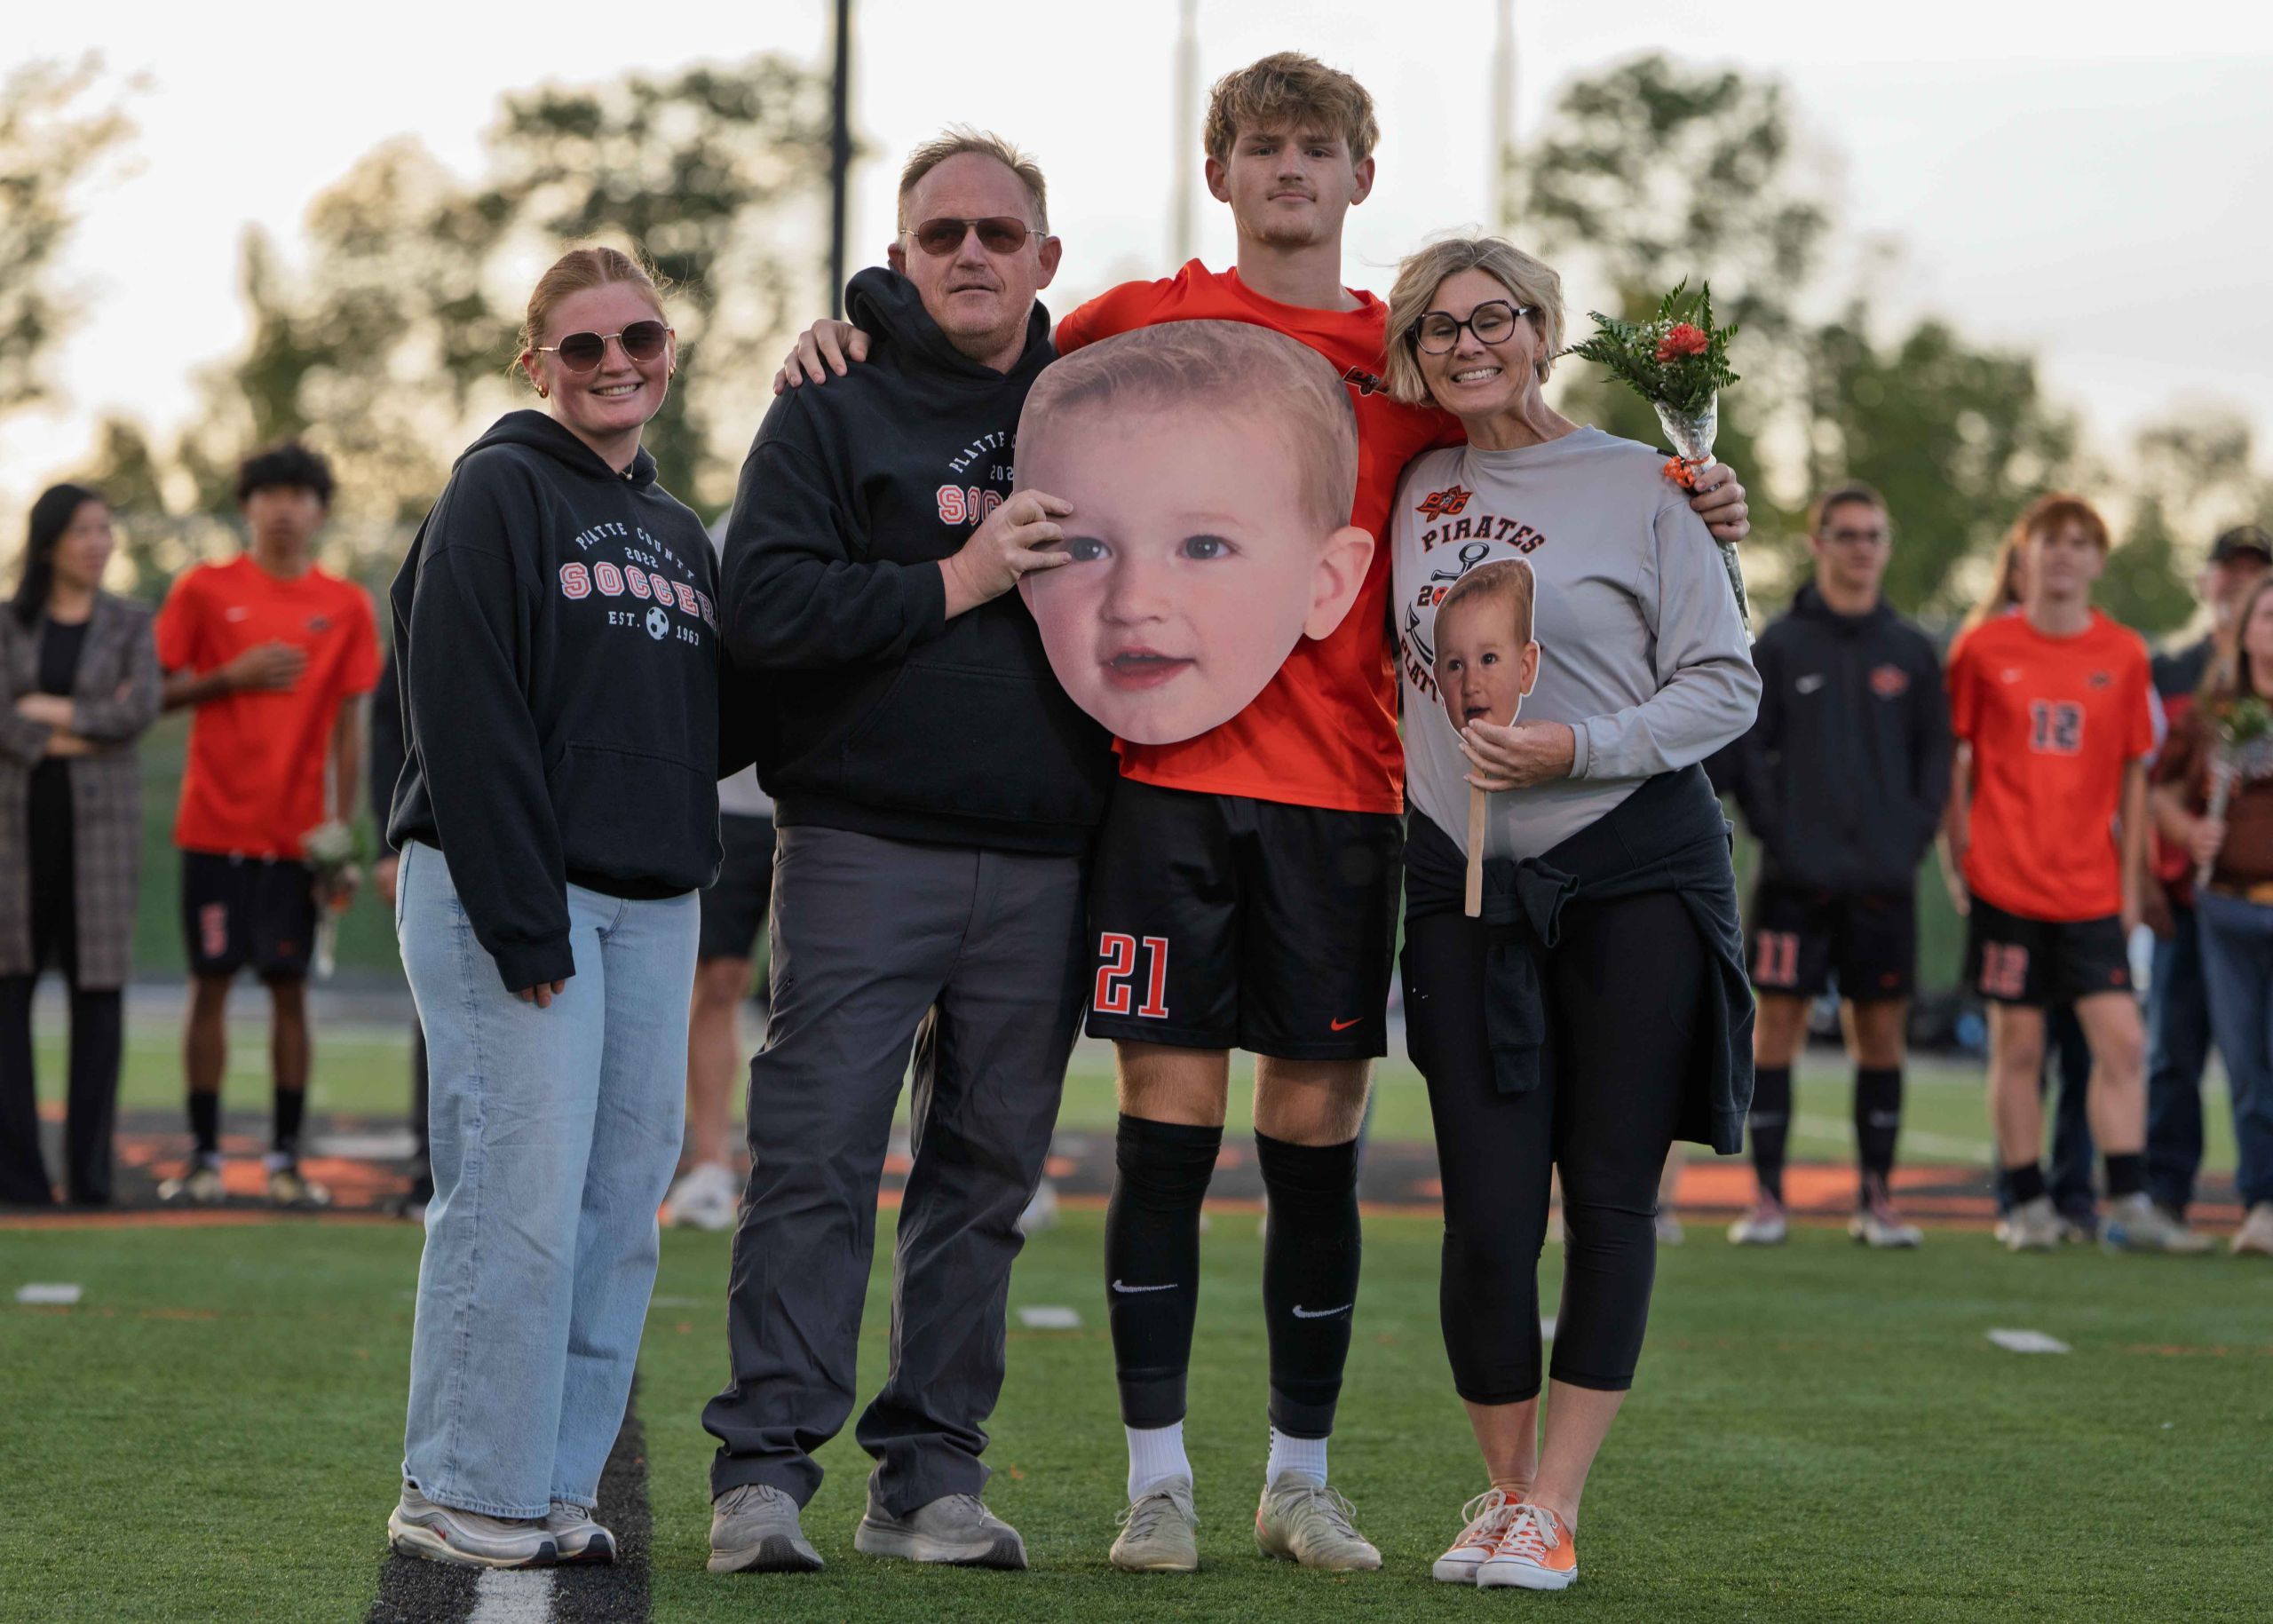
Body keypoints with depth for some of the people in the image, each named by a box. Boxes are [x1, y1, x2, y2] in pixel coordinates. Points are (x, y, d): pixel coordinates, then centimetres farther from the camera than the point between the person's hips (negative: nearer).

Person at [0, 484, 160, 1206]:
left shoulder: (131, 624, 7)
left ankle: (90, 1173, 2)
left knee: (97, 990, -2)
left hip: (100, 820, 0)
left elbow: (141, 708, -10)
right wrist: (85, 732, -12)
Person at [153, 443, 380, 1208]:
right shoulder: (204, 590, 2)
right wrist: (234, 676, -12)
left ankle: (286, 1159, 7)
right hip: (215, 822, -1)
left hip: (296, 829, 1)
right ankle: (204, 1158, 6)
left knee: (290, 987, 2)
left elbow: (348, 727, 6)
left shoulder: (346, 606, 6)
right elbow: (157, 692, 3)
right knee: (210, 982, 0)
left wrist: (341, 831, 1)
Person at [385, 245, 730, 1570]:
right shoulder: (501, 491, -4)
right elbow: (465, 714, -12)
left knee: (624, 1200, 5)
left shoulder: (678, 530, 19)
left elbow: (709, 725, 24)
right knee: (522, 1195, -11)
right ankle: (465, 1494, -2)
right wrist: (518, 915, -17)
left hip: (651, 907, 7)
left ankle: (558, 1485, 12)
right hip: (504, 896, -7)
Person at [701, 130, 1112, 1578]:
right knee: (819, 1156, -7)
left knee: (988, 1169, 7)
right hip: (864, 846, -4)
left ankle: (932, 1473, 13)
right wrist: (956, 582, -12)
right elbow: (764, 609, -10)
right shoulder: (832, 412, 2)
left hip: (1045, 862, 4)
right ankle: (765, 1467, -3)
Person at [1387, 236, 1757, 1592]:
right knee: (1488, 1211, -4)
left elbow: (1727, 686, -3)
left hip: (1635, 870, -3)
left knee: (1611, 1199, 0)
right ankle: (1503, 1490, 15)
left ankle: (1554, 1510, 8)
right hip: (1467, 879, 3)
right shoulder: (1419, 489, 12)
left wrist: (1575, 746, -15)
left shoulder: (1640, 485, -1)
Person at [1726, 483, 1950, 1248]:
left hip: (1884, 878, 2)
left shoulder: (1912, 652, 9)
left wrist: (1913, 833, -1)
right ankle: (1767, 1196, 2)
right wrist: (1775, 833, -9)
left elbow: (1935, 754, 11)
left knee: (1881, 1032, 4)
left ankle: (1876, 1197, 11)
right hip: (1797, 878, -2)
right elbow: (1743, 748, 0)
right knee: (1775, 1025, -3)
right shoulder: (1778, 646, 2)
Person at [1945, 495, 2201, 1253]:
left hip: (2090, 887, 2)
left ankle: (2127, 1205, -2)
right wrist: (1962, 854, -2)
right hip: (2005, 883, -2)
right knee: (2017, 1046, 2)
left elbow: (2133, 771, 10)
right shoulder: (1983, 649, 0)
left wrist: (2130, 878, 8)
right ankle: (2028, 1205, 11)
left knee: (2121, 1041, -5)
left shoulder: (2124, 655, 6)